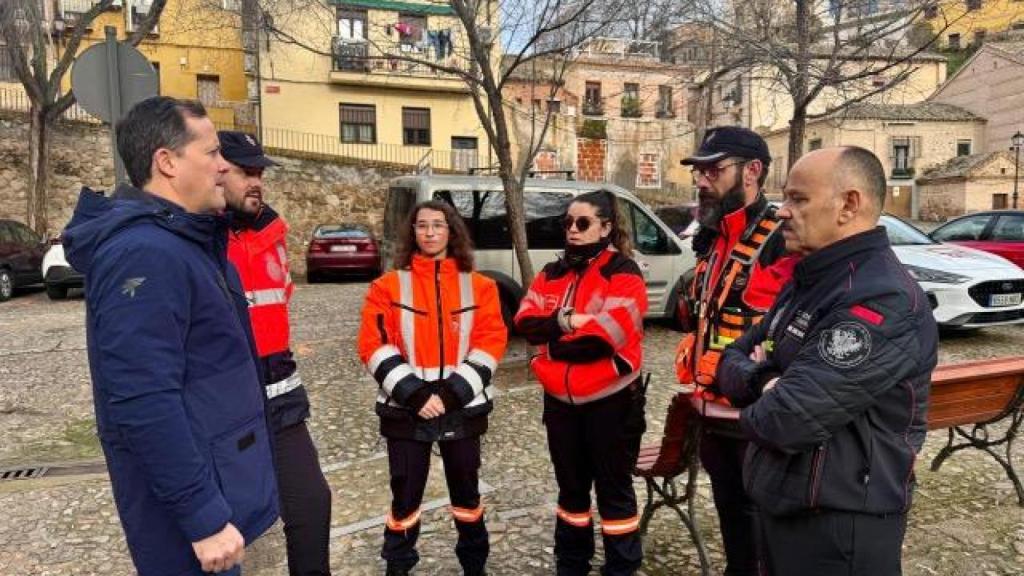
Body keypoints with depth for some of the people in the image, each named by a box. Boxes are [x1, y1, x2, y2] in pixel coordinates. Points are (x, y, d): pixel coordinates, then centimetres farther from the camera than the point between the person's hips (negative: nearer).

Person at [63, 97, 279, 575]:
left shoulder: (182, 240, 8)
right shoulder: (144, 254, -24)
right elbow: (143, 405, -29)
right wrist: (204, 517, -26)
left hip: (215, 479, 10)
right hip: (192, 503, -10)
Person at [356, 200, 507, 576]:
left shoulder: (479, 287, 2)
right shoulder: (388, 286, -1)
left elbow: (490, 345, -4)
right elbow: (374, 347, -7)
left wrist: (451, 393, -14)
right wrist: (415, 394, -16)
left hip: (463, 408, 1)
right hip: (406, 409, -1)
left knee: (466, 491, 16)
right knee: (405, 495, 10)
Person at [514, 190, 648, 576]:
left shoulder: (623, 272, -10)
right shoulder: (552, 273, 9)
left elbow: (607, 334, -22)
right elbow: (526, 322, -3)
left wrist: (554, 343, -12)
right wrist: (565, 320, -19)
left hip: (610, 399, -5)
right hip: (560, 398, 6)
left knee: (613, 487, 9)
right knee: (571, 485, 19)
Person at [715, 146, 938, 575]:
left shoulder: (882, 301, -25)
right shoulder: (811, 281, 8)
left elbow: (787, 420, -32)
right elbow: (734, 360, 8)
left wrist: (755, 410, -9)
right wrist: (763, 383, -15)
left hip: (838, 526, -8)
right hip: (781, 507, 9)